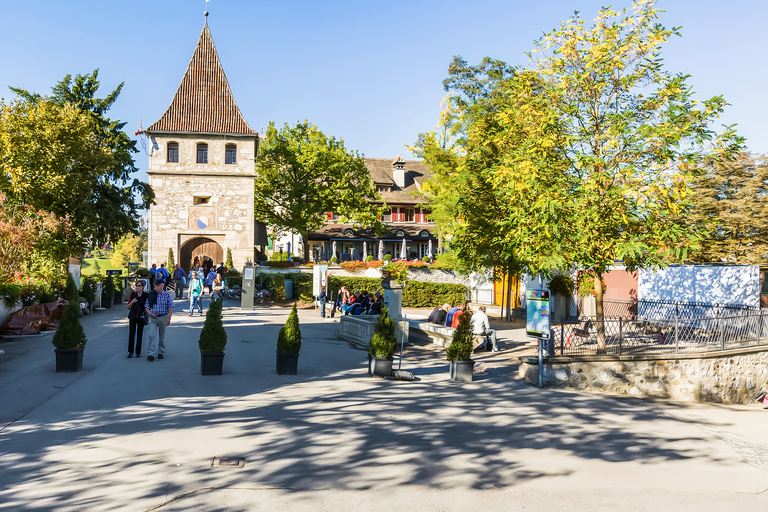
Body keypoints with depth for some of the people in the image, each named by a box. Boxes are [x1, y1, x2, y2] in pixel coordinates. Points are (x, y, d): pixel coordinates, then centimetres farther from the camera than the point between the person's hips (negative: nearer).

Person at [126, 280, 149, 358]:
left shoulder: (146, 296, 0)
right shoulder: (133, 294, 3)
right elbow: (128, 307, 4)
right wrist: (132, 302, -15)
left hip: (141, 317, 0)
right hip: (133, 317, 1)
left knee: (139, 335, 2)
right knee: (131, 334, -5)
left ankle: (138, 352, 10)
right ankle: (130, 352, 1)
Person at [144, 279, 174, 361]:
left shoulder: (167, 295, -1)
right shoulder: (151, 295, 4)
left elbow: (170, 308, -2)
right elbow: (146, 307, 11)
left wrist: (169, 318, -9)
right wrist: (149, 312, -9)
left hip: (163, 317, -1)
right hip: (152, 318, 1)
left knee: (162, 336, 10)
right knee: (152, 335, -11)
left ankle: (161, 352, 24)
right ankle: (150, 354, -14)